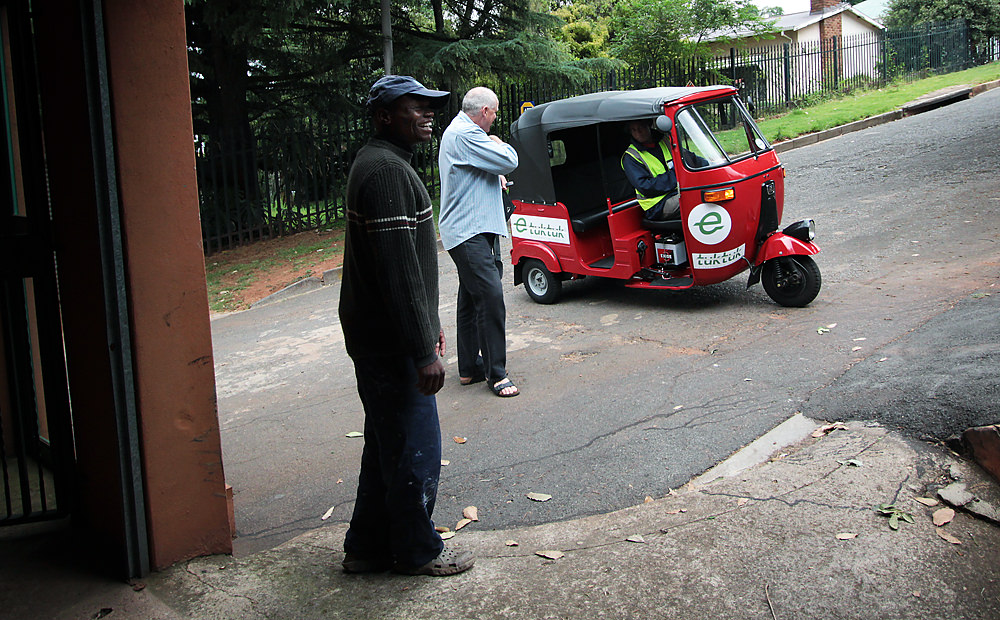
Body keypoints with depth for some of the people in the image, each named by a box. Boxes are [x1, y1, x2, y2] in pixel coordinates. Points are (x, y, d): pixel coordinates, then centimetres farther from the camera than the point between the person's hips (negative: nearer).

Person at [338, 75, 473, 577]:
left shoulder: (379, 163, 16)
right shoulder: (387, 171, -19)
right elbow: (398, 270, -25)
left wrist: (428, 325, 24)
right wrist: (423, 352, -24)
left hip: (377, 337, 11)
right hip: (392, 343, -11)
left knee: (387, 447, 19)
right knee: (415, 450, 3)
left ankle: (367, 548, 30)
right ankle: (417, 552, 19)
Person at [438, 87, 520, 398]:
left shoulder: (460, 131, 20)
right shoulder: (465, 135, -15)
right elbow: (509, 161, -19)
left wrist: (494, 175, 15)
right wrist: (499, 144, 2)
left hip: (475, 230, 11)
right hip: (469, 232, -11)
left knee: (471, 299, 14)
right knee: (490, 297, -13)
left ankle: (469, 368, 22)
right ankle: (496, 374, -10)